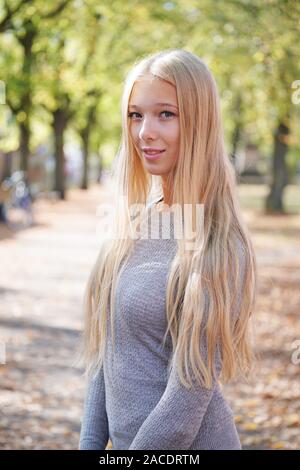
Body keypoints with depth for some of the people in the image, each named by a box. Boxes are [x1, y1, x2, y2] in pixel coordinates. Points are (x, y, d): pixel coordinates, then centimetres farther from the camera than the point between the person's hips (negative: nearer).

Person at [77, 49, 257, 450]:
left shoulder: (218, 245, -19)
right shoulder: (135, 222, 3)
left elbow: (191, 393, -21)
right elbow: (107, 348, 7)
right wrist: (91, 443, 3)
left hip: (184, 444, -6)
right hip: (125, 439, 7)